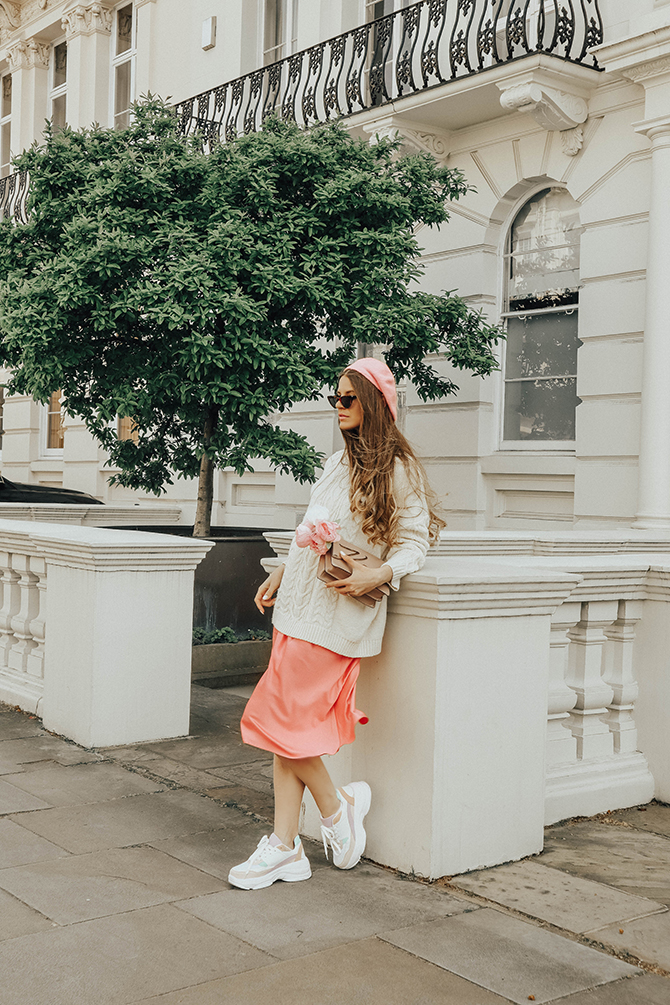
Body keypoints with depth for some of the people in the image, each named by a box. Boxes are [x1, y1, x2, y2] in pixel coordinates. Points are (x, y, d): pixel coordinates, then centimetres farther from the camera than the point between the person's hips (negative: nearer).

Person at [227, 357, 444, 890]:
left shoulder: (397, 471, -7)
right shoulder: (337, 462, 15)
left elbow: (414, 545, -7)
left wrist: (379, 575, -23)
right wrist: (281, 574, 20)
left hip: (339, 615, -7)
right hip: (300, 606, 7)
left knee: (283, 721, -7)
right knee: (292, 727, 6)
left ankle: (337, 808, 14)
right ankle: (285, 848, 12)